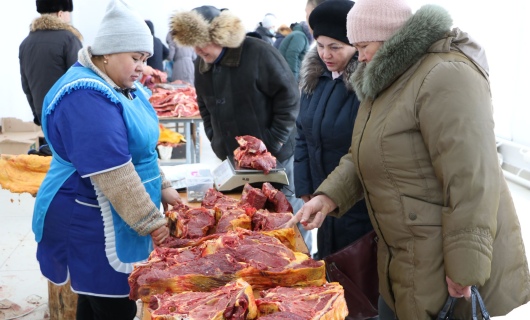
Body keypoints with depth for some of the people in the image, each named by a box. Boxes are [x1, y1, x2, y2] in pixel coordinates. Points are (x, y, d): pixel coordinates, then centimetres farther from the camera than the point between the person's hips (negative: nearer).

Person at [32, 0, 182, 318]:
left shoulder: (122, 86, 11)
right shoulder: (86, 98, -23)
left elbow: (138, 150, 20)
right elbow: (113, 174, -26)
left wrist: (163, 188, 12)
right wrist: (151, 221, -20)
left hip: (108, 219, 10)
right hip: (93, 223, -10)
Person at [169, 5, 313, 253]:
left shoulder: (259, 53, -18)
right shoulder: (202, 64, 4)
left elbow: (288, 96, -16)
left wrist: (275, 142, -16)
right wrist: (214, 139, 8)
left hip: (271, 154, -6)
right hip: (230, 155, 6)